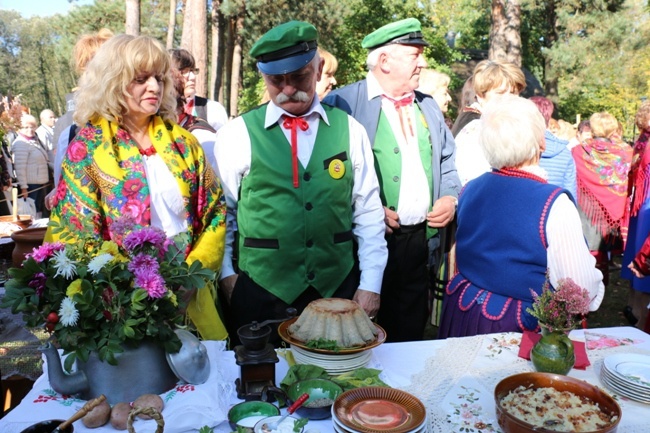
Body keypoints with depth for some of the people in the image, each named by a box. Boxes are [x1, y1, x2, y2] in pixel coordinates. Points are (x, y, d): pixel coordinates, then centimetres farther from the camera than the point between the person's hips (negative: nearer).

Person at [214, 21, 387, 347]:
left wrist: (370, 284, 1)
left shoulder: (349, 130, 1)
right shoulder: (237, 134, -4)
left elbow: (368, 212, 2)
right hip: (261, 292, -1)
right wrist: (226, 274, -1)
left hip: (339, 288, 2)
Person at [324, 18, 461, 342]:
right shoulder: (343, 103, -7)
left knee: (410, 334, 18)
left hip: (421, 240, 6)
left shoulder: (428, 107, 15)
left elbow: (448, 162, 22)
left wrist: (450, 197, 4)